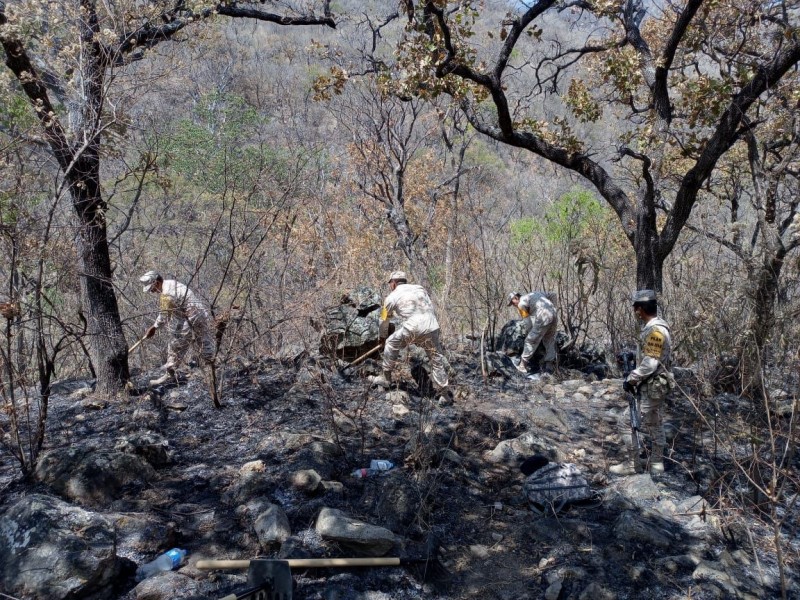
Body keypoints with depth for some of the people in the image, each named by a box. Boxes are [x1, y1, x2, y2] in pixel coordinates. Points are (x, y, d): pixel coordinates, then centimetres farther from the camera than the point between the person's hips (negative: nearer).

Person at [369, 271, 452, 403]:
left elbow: (384, 321, 22)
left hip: (412, 328, -4)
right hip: (432, 327, 4)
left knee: (391, 344, 20)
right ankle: (444, 394, 13)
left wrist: (382, 336, 39)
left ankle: (386, 378, 26)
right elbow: (431, 307, 19)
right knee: (437, 360, 13)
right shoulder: (419, 288, 22)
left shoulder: (392, 297, 13)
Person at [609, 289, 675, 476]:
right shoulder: (654, 327, 9)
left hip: (652, 387, -10)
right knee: (654, 425, 17)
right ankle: (657, 463, 27)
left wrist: (631, 378, -18)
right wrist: (634, 376, 10)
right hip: (653, 385, 10)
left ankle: (632, 464, 5)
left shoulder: (655, 330, -23)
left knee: (626, 422, -5)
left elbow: (650, 363, -26)